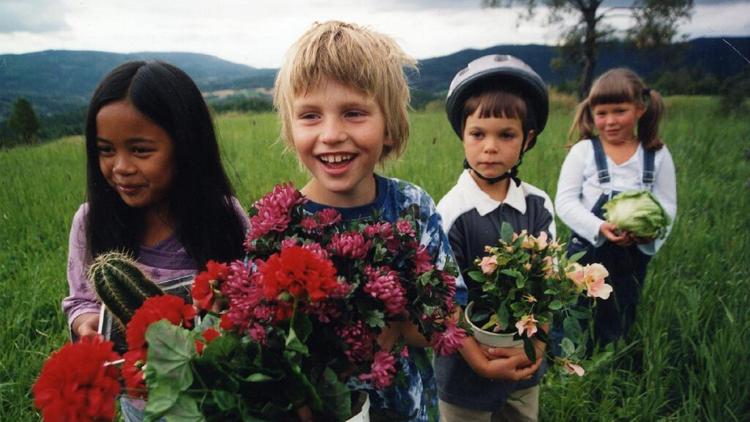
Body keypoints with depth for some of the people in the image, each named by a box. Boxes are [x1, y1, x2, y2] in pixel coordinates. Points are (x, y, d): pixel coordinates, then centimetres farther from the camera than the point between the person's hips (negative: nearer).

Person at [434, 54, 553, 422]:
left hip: (526, 366, 4)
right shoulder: (451, 213, -19)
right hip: (468, 369, -4)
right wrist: (480, 362, -17)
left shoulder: (538, 206, -6)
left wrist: (536, 346, -10)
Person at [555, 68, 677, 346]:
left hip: (634, 256, 2)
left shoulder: (658, 155, 0)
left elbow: (667, 205, 1)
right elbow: (565, 201, -10)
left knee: (617, 328, 16)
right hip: (586, 252, -2)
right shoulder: (583, 151, -6)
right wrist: (599, 227, -25)